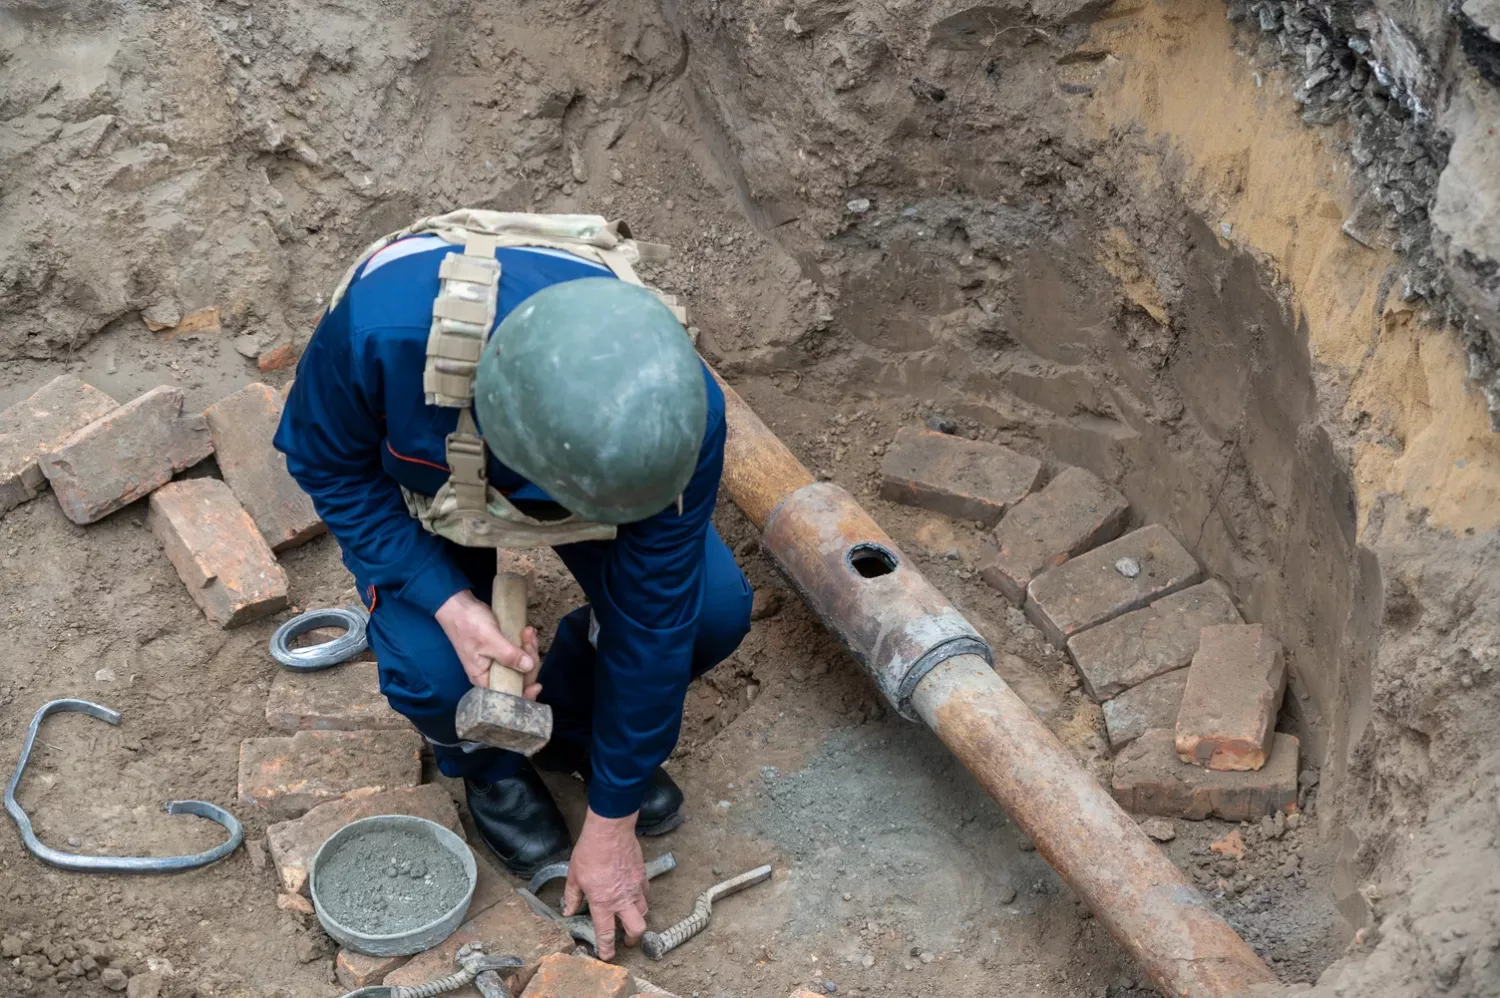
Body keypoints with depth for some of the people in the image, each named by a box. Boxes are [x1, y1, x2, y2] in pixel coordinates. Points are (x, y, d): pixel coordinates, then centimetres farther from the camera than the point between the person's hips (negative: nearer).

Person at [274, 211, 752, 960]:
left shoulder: (678, 411, -39)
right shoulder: (382, 326, -45)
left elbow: (651, 620, -26)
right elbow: (327, 465, -22)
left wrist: (610, 826, -16)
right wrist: (450, 605, -35)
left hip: (574, 444, 1)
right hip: (415, 483, -1)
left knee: (712, 609, -20)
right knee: (433, 671, -27)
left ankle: (576, 727, 12)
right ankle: (483, 760, 12)